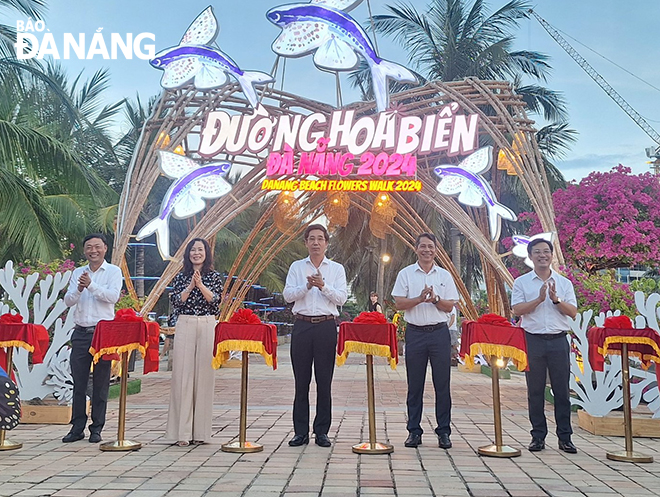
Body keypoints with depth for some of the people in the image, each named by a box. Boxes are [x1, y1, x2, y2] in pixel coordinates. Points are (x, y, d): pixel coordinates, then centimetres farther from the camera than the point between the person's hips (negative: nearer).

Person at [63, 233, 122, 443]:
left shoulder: (113, 271, 3)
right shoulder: (78, 272, 14)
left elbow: (113, 296, -12)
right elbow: (68, 300, 6)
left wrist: (91, 285, -20)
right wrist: (79, 289, -14)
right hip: (81, 332, 4)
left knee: (101, 383, 1)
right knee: (78, 382, 5)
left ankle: (97, 428, 9)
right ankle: (77, 427, 13)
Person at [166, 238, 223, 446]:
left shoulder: (214, 276, 10)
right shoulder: (181, 277, 12)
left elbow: (216, 300, -3)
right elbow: (175, 301, 1)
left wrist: (200, 285, -13)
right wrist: (191, 286, -9)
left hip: (207, 326, 0)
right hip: (184, 326, 1)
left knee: (204, 374, -1)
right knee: (182, 374, -4)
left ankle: (201, 431, 7)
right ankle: (182, 431, 2)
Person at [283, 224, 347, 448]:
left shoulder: (336, 269, 9)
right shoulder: (297, 267, 11)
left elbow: (341, 298, -2)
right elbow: (287, 295, 0)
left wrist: (323, 286, -16)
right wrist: (306, 286, -15)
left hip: (326, 326, 0)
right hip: (302, 326, 1)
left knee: (324, 381, 2)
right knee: (301, 381, 3)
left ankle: (322, 431, 12)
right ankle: (301, 432, 12)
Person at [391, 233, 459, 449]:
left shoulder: (444, 275, 10)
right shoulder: (406, 274, 6)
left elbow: (450, 306, 6)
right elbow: (399, 303, -1)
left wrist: (435, 299, -12)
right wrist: (420, 299, -15)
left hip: (439, 333, 1)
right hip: (415, 332, -1)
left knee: (442, 384, 2)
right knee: (415, 385, 4)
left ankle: (444, 432, 11)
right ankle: (414, 431, 13)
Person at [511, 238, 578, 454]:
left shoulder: (564, 283, 10)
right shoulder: (521, 282, 5)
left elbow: (573, 312, 3)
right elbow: (517, 309, -5)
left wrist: (556, 299, -11)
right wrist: (539, 298, -13)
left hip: (558, 340, 1)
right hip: (533, 340, -1)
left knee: (562, 390, 3)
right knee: (535, 391, 4)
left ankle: (565, 437, 13)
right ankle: (538, 436, 13)